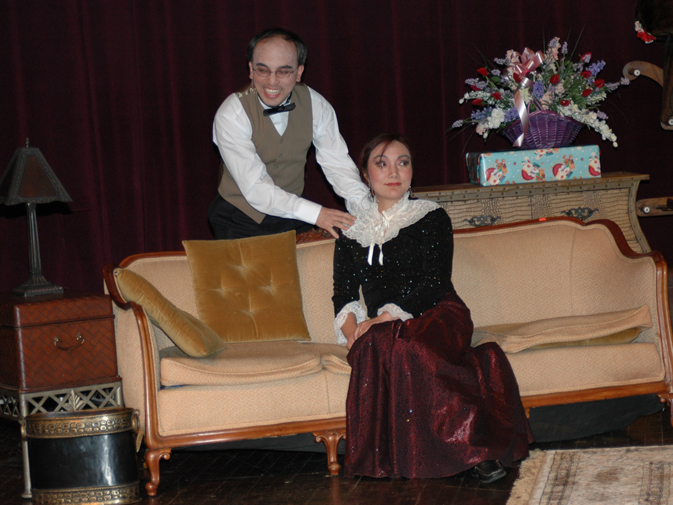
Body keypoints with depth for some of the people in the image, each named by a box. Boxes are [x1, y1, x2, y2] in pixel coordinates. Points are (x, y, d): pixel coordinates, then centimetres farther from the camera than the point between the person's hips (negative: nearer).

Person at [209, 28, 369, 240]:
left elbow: (338, 164, -5)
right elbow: (255, 189, -25)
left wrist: (365, 208, -24)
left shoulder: (315, 105, -6)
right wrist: (315, 213, -33)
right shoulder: (231, 116, -19)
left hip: (294, 214, 3)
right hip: (241, 220, -3)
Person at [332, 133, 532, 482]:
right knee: (370, 346, -36)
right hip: (384, 327, 3)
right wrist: (353, 331, -10)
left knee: (405, 347, -39)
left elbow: (434, 283, -4)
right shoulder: (352, 233, 20)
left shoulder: (431, 218, 10)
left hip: (437, 314, -3)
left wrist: (384, 318, -17)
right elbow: (343, 295, 13)